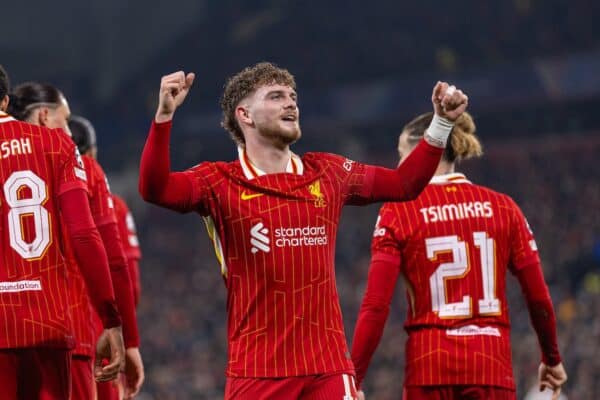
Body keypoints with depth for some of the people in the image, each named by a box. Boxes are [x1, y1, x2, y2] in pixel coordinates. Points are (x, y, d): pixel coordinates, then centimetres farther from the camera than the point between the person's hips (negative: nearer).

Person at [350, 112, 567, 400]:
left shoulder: (398, 212, -1)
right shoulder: (502, 207, 6)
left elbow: (376, 306, -9)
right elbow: (539, 297, 7)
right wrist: (552, 360, 22)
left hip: (429, 365, -2)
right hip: (492, 364, 2)